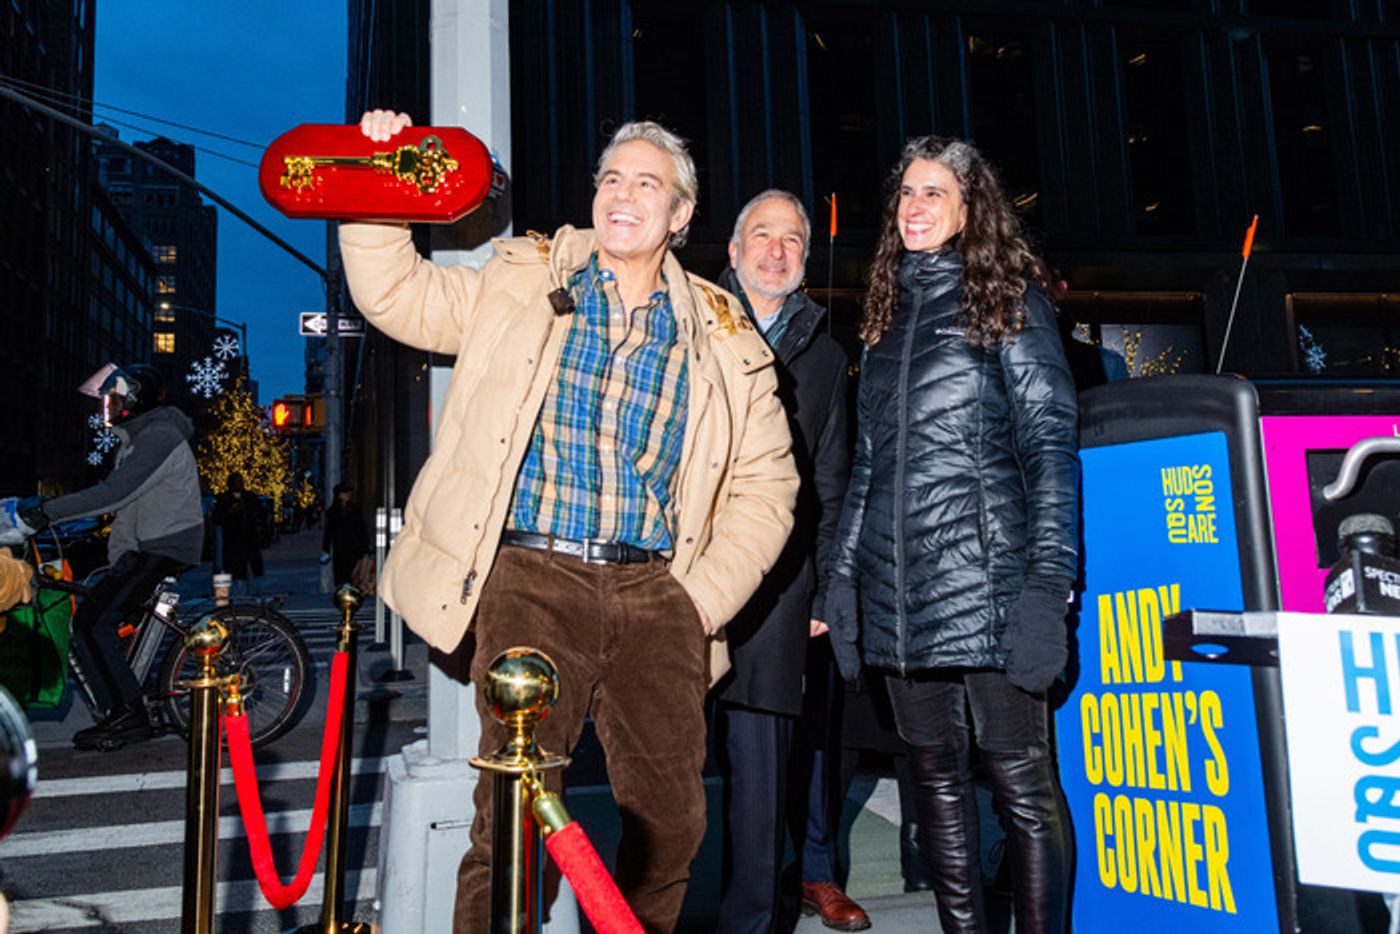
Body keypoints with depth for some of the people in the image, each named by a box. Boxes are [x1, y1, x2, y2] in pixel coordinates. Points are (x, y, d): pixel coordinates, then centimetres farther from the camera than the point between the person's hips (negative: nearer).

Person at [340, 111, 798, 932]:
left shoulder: (724, 335, 10)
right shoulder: (523, 280, 11)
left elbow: (765, 481, 9)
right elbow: (399, 296, 13)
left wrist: (710, 593, -2)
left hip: (657, 591, 2)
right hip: (533, 577, -1)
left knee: (672, 820, 8)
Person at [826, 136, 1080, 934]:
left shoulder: (1010, 300, 4)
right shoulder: (890, 311, 18)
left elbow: (1051, 444, -4)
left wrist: (1049, 578, -14)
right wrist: (845, 576, 11)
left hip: (987, 575, -5)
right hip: (898, 589, 5)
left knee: (1020, 779, -1)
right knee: (937, 775, 11)